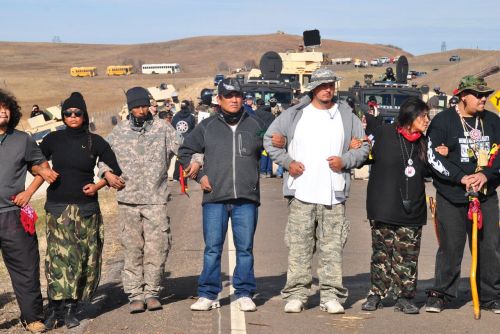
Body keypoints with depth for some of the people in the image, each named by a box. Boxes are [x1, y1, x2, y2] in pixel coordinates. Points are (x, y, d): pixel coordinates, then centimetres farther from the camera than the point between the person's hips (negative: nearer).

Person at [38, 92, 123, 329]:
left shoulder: (95, 142, 4)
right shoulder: (53, 140, 6)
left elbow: (115, 171, 10)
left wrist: (97, 185, -5)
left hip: (86, 207, 1)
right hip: (58, 207, -1)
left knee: (84, 258, 0)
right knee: (59, 256, -12)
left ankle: (71, 309, 8)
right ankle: (55, 310, -12)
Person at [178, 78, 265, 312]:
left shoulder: (255, 126, 9)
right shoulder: (207, 126, 8)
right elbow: (185, 152, 16)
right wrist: (199, 176, 8)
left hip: (246, 198, 0)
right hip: (214, 198, 0)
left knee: (245, 247, 4)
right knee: (212, 247, 1)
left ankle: (244, 294, 13)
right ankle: (208, 294, 8)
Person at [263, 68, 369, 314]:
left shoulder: (347, 117, 11)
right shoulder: (294, 115, 7)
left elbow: (363, 147, 14)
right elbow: (270, 139, 13)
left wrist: (345, 160, -4)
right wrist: (287, 162, -1)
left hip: (334, 194, 1)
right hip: (301, 192, -1)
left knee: (332, 246, 1)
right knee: (299, 245, 0)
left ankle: (331, 295, 7)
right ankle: (296, 293, 6)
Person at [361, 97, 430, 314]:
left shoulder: (423, 142, 11)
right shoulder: (384, 134, -2)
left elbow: (427, 171, 20)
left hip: (412, 209, 3)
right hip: (383, 207, -3)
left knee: (407, 256, 2)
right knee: (381, 253, 4)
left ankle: (404, 297, 10)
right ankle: (376, 294, 15)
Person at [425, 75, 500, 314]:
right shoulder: (443, 121, -1)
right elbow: (434, 157, -7)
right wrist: (461, 178, -14)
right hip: (451, 197, -3)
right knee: (450, 247, 0)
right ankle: (441, 294, 13)